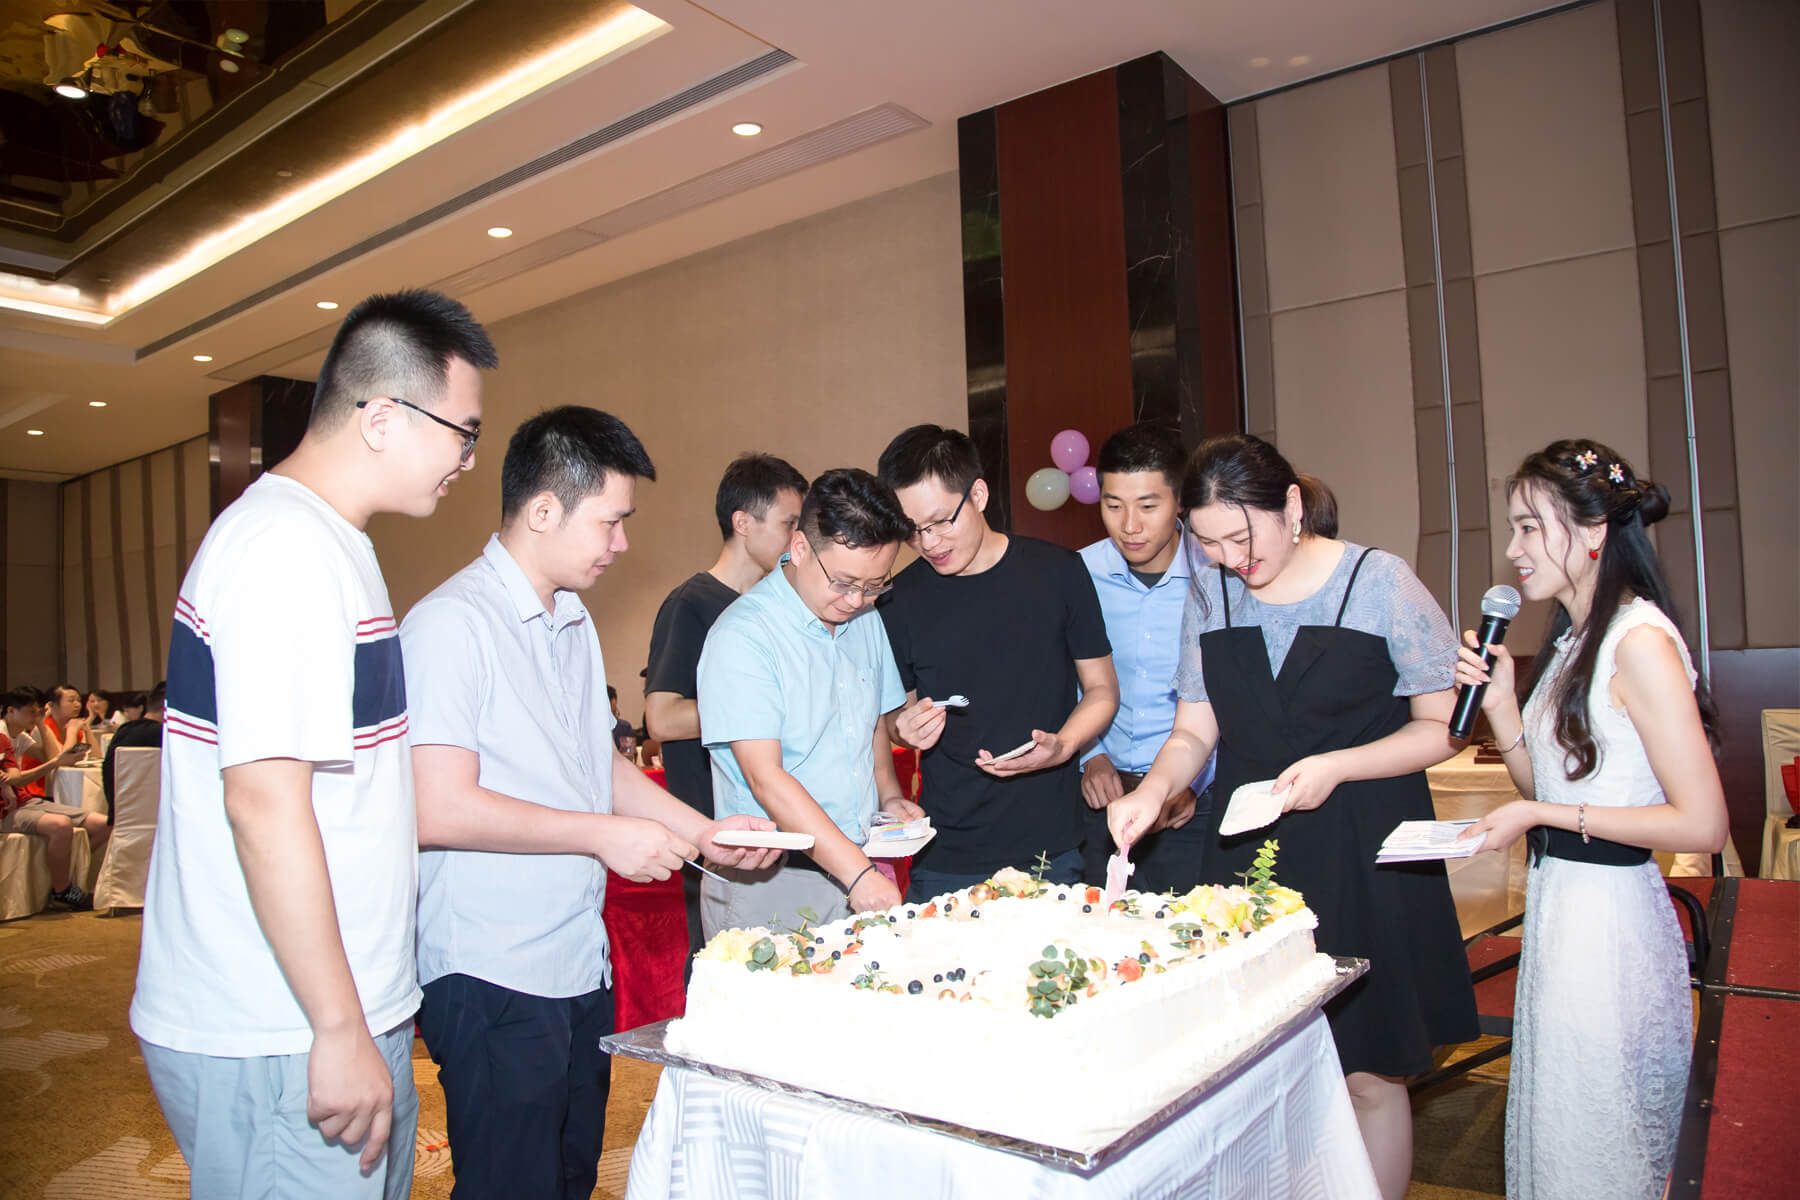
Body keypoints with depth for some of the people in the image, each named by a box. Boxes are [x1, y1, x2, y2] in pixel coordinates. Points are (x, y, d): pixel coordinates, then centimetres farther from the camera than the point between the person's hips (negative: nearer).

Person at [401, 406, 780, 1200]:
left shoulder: (574, 623, 14)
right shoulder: (452, 624, -16)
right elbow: (438, 810, -22)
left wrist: (705, 832, 11)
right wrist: (604, 834, -16)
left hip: (581, 965, 9)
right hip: (493, 979, -8)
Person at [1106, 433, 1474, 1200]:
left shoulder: (1379, 582, -7)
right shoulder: (1209, 596, 5)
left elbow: (1443, 726, -3)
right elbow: (1194, 731, 8)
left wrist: (1336, 767, -17)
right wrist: (1156, 788, -12)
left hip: (1363, 857, -3)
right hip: (1246, 853, 3)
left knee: (1368, 1074, 6)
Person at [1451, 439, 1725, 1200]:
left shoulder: (1640, 641, -17)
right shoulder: (1573, 640, 11)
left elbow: (1703, 825, -20)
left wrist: (1543, 816, -18)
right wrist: (1498, 700, 0)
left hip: (1610, 919, -9)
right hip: (1557, 908, 9)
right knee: (1553, 1137, 20)